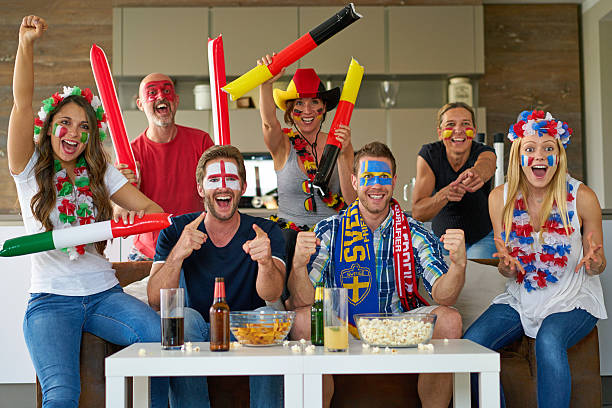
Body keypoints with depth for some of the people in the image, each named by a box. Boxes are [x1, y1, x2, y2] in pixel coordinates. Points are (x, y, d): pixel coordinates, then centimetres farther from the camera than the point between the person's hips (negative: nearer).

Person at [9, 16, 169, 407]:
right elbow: (23, 104, -7)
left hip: (105, 294, 3)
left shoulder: (101, 174, 13)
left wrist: (135, 216, -18)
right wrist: (26, 44, -18)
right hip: (51, 300, -3)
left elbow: (153, 209, 6)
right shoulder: (31, 169, 5)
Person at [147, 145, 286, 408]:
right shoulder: (176, 231, -1)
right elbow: (155, 301, -12)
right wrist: (177, 255, -30)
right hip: (197, 337, 0)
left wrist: (266, 262, -44)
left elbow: (270, 295, -21)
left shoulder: (266, 232, -3)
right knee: (185, 316, -30)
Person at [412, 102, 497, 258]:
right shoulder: (429, 154, -15)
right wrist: (444, 194, -43)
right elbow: (417, 213, -23)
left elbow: (483, 168, -43)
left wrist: (476, 173, -68)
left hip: (483, 238, -1)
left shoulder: (485, 153, -16)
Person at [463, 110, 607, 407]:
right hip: (520, 300, 3)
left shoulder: (581, 197, -10)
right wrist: (507, 265, -22)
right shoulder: (500, 198, -4)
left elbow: (597, 267, 1)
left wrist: (594, 262, -24)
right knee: (471, 343, -20)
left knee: (548, 341, -34)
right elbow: (508, 272, 3)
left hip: (573, 299, -3)